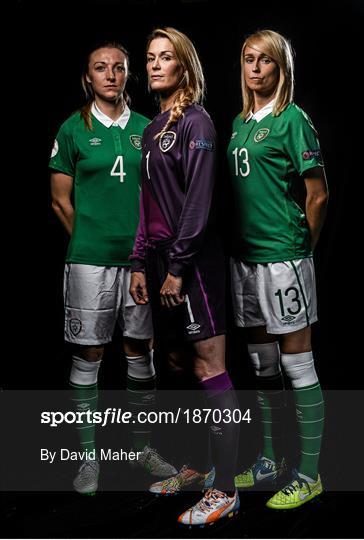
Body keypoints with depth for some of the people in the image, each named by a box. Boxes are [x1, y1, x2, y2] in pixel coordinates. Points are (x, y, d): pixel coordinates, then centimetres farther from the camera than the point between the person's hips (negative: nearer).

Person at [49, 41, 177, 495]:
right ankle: (88, 455, 15)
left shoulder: (145, 128, 9)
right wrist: (88, 240, 4)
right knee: (88, 355, 3)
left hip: (140, 254, 3)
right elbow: (60, 200, 3)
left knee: (140, 351, 10)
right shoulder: (74, 128, 1)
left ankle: (142, 445, 26)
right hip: (90, 258, -3)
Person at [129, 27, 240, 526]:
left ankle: (225, 491, -1)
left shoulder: (195, 121, -6)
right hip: (160, 259, 8)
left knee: (209, 369, -7)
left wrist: (178, 265, -17)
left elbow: (198, 201, -14)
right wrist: (139, 264, 12)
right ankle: (197, 466, 26)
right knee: (179, 365, 12)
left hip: (192, 260, -8)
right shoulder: (154, 128, 18)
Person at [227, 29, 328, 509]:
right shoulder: (239, 122, 15)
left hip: (282, 258, -8)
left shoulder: (292, 119, -8)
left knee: (297, 366, 0)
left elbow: (318, 197, -9)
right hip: (245, 255, 8)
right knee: (263, 367, 15)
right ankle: (268, 463, 29)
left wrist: (299, 249, 0)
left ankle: (309, 475, 13)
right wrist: (239, 244, 14)